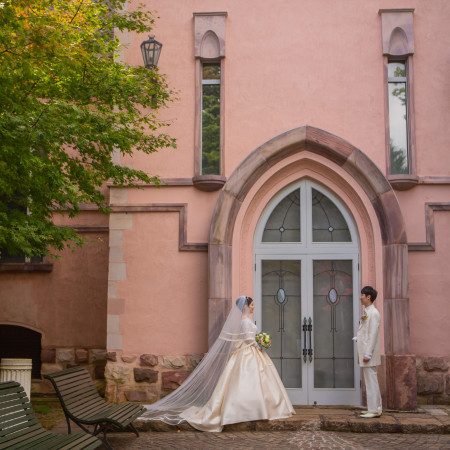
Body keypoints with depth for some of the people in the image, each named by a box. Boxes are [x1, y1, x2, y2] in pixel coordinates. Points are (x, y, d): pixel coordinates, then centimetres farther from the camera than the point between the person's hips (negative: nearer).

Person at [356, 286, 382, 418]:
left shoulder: (373, 313, -14)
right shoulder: (366, 312, 16)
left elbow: (373, 334, -18)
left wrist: (368, 354, -20)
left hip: (370, 353, -10)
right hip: (364, 352, 10)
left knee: (371, 381, -6)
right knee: (370, 381, 13)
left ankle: (374, 410, -3)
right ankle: (376, 408, 20)